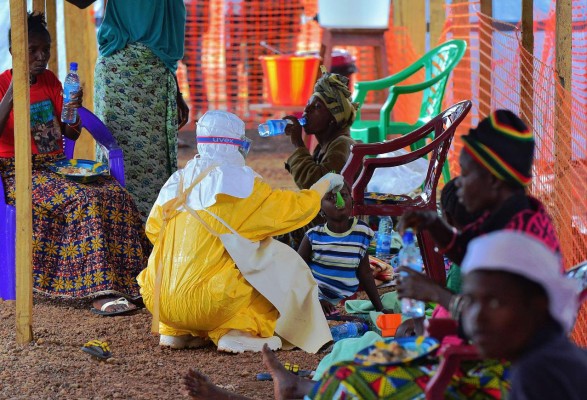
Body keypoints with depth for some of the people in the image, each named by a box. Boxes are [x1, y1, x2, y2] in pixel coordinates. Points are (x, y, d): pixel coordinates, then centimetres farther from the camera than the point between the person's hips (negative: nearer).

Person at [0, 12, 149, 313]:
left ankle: (126, 280, -20)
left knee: (116, 195, -19)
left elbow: (72, 134, 16)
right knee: (83, 199, -31)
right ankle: (100, 291, -33)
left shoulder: (50, 81, 13)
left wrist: (74, 108, -5)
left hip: (57, 166, 6)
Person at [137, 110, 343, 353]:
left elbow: (153, 228, 13)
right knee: (281, 262, 10)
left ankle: (177, 333, 18)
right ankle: (239, 333, 0)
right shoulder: (240, 182, -5)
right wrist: (325, 183, 21)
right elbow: (295, 208, 3)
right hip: (209, 304, -6)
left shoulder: (178, 180, 9)